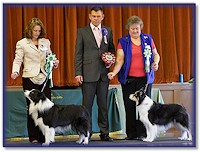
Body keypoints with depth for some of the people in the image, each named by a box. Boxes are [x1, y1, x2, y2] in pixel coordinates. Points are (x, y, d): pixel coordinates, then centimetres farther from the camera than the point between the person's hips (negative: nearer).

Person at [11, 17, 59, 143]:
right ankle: (33, 137, 7)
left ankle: (45, 136, 5)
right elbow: (18, 60, 0)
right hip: (29, 78, -3)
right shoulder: (22, 43, 3)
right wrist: (15, 71, -17)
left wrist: (54, 62, -2)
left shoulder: (46, 42, 13)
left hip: (44, 78, 3)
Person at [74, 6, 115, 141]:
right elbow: (78, 54, 0)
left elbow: (111, 49, 21)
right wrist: (78, 73, -7)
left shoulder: (108, 31, 12)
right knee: (87, 104, -1)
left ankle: (104, 133, 13)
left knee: (103, 104, 7)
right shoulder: (82, 32, 2)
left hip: (103, 73, 3)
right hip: (88, 74, -3)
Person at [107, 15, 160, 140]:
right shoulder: (123, 42, 4)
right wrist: (114, 72, -20)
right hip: (128, 79, 0)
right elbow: (120, 60, -4)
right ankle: (131, 133, 6)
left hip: (145, 78, 0)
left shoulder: (148, 39, 8)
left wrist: (155, 62, -5)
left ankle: (143, 133, -2)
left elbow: (155, 54, 16)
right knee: (129, 106, 0)